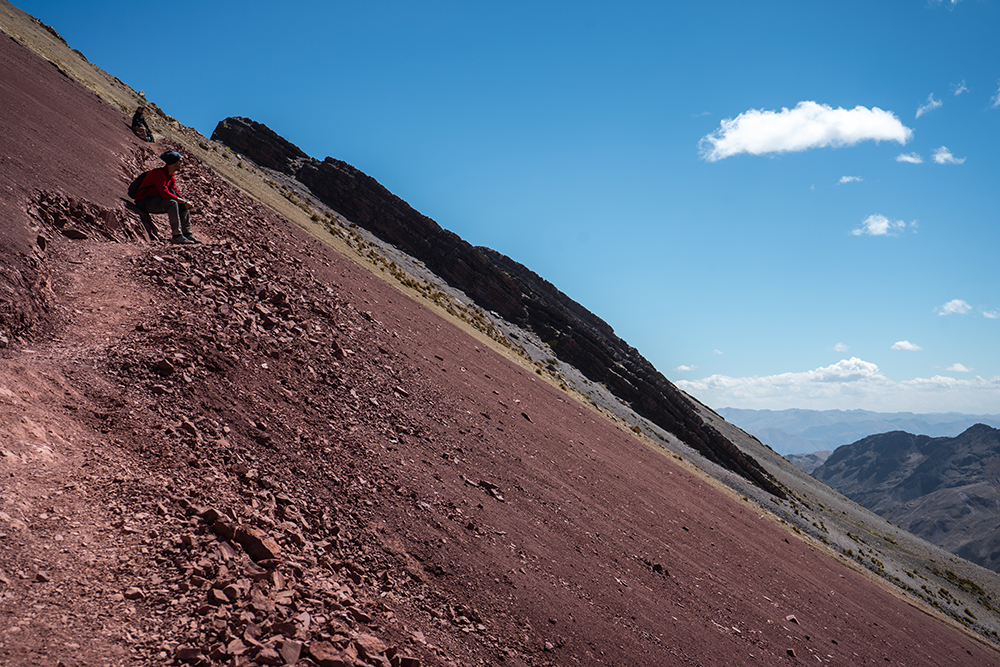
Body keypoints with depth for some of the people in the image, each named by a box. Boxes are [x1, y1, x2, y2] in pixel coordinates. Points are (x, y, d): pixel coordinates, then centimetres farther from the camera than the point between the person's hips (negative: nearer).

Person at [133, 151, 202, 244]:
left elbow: (175, 193, 10)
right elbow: (164, 193, -28)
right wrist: (183, 201, -27)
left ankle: (187, 234, -3)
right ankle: (177, 236, -31)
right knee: (172, 203, -31)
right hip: (144, 202, -10)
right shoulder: (158, 173, -20)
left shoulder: (170, 175, 10)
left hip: (156, 201, 10)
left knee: (183, 205, 0)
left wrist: (186, 202, -9)